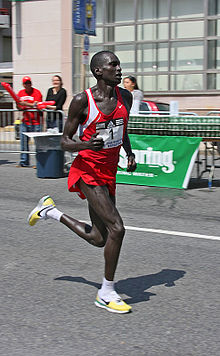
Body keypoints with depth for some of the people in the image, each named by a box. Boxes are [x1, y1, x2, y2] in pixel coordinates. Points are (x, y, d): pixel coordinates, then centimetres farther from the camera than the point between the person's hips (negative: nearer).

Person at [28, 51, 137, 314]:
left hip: (108, 173, 7)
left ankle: (50, 211, 34)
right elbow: (65, 141, -6)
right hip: (88, 171, -7)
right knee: (116, 228, -17)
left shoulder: (125, 97, 4)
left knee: (98, 239, 12)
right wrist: (86, 144, -27)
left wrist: (130, 154, 3)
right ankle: (106, 293, 1)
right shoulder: (82, 101, -12)